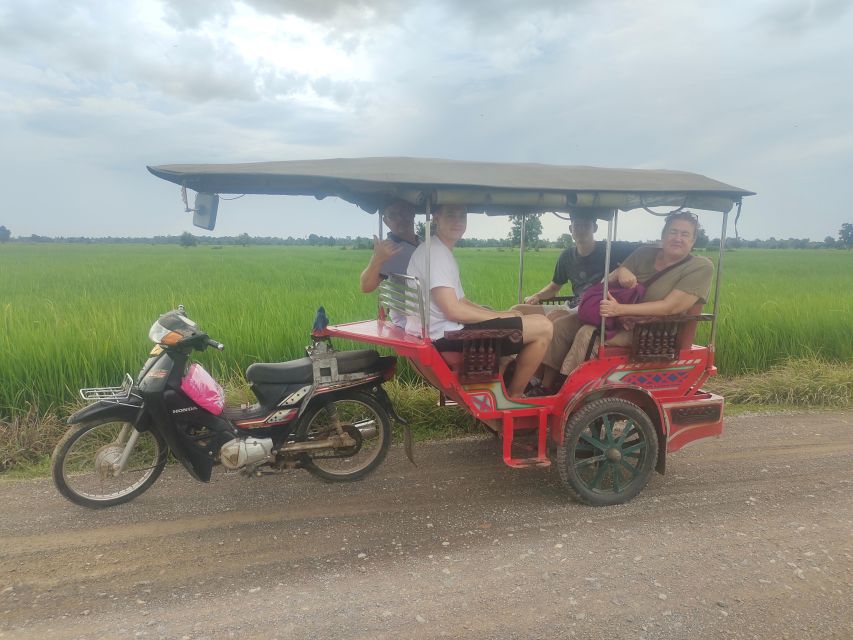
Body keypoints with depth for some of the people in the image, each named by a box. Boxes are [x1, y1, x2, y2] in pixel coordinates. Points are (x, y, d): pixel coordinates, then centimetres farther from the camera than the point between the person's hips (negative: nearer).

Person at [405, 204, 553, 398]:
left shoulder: (443, 252, 17)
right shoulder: (434, 252, -15)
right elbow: (454, 311, -22)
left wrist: (502, 315, 3)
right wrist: (501, 316, -10)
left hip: (447, 331, 11)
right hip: (447, 335, -11)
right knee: (542, 327, -11)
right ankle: (513, 397, 3)